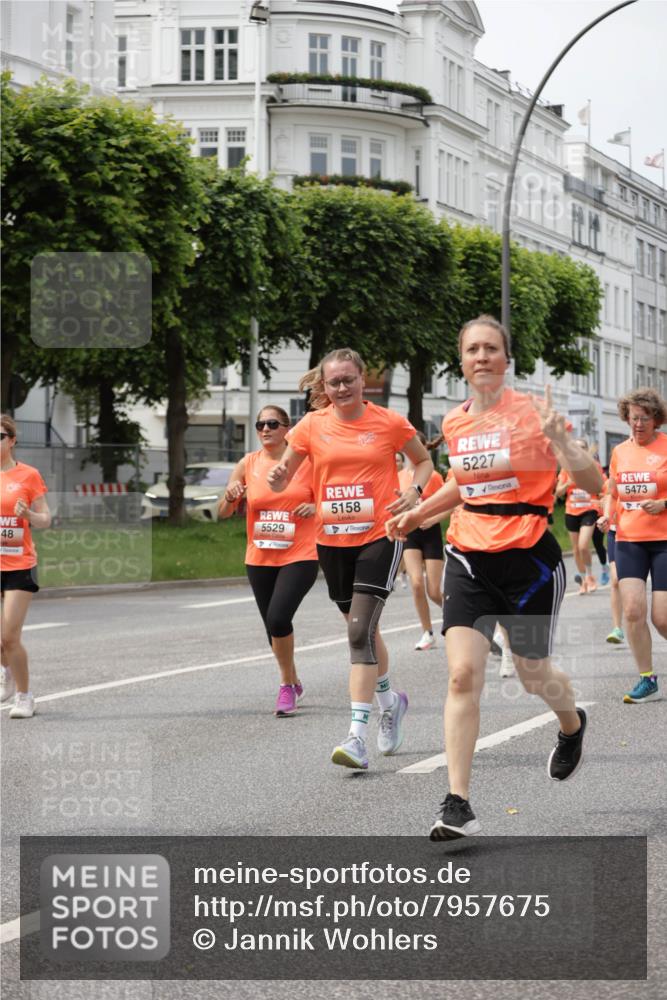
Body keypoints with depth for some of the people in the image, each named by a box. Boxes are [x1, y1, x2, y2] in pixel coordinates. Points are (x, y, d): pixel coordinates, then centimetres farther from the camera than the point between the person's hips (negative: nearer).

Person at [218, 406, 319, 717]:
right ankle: (292, 682, 34)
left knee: (278, 618, -21)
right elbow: (224, 512, 6)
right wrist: (230, 496, -16)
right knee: (273, 625, 11)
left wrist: (315, 508, -16)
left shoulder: (305, 461, -3)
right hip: (260, 559, 4)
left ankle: (287, 685, -1)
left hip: (299, 556, -4)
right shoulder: (248, 464, 3)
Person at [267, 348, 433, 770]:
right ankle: (390, 700, 43)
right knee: (362, 628, 17)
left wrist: (414, 490, -7)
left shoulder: (389, 422, -3)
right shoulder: (312, 426, 2)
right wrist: (277, 477, -17)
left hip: (380, 535, -4)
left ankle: (357, 736, -18)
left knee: (360, 630, -16)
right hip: (333, 540, 4)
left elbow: (424, 460, 12)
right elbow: (283, 478, 7)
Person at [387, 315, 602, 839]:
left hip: (529, 560, -3)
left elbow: (593, 483, -13)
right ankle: (458, 804, -12)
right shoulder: (454, 423, 6)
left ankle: (573, 725, 49)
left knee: (533, 673, 11)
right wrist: (417, 514, 18)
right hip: (470, 559, 3)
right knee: (463, 674, -12)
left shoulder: (531, 412, -10)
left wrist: (559, 438, -28)